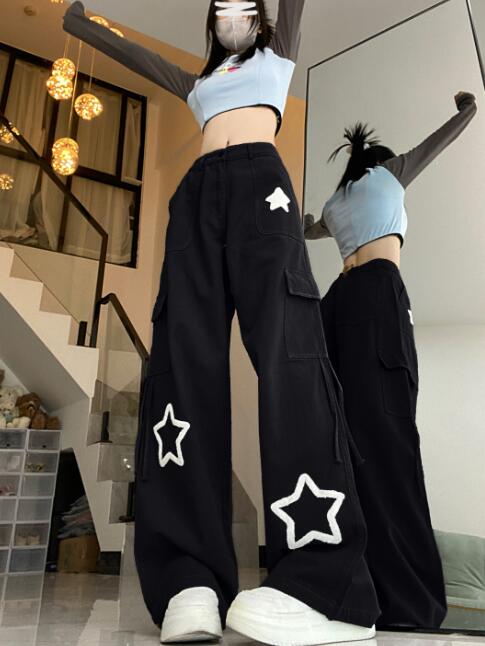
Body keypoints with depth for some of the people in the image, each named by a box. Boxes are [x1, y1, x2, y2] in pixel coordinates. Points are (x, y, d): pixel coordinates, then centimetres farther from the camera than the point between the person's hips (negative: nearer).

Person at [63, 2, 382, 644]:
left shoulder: (277, 55, 33)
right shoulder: (200, 82, 39)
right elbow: (134, 55, 48)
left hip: (260, 179, -3)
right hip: (199, 192, 4)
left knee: (284, 341, -26)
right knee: (185, 355, -19)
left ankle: (322, 584, -35)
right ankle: (190, 581, -26)